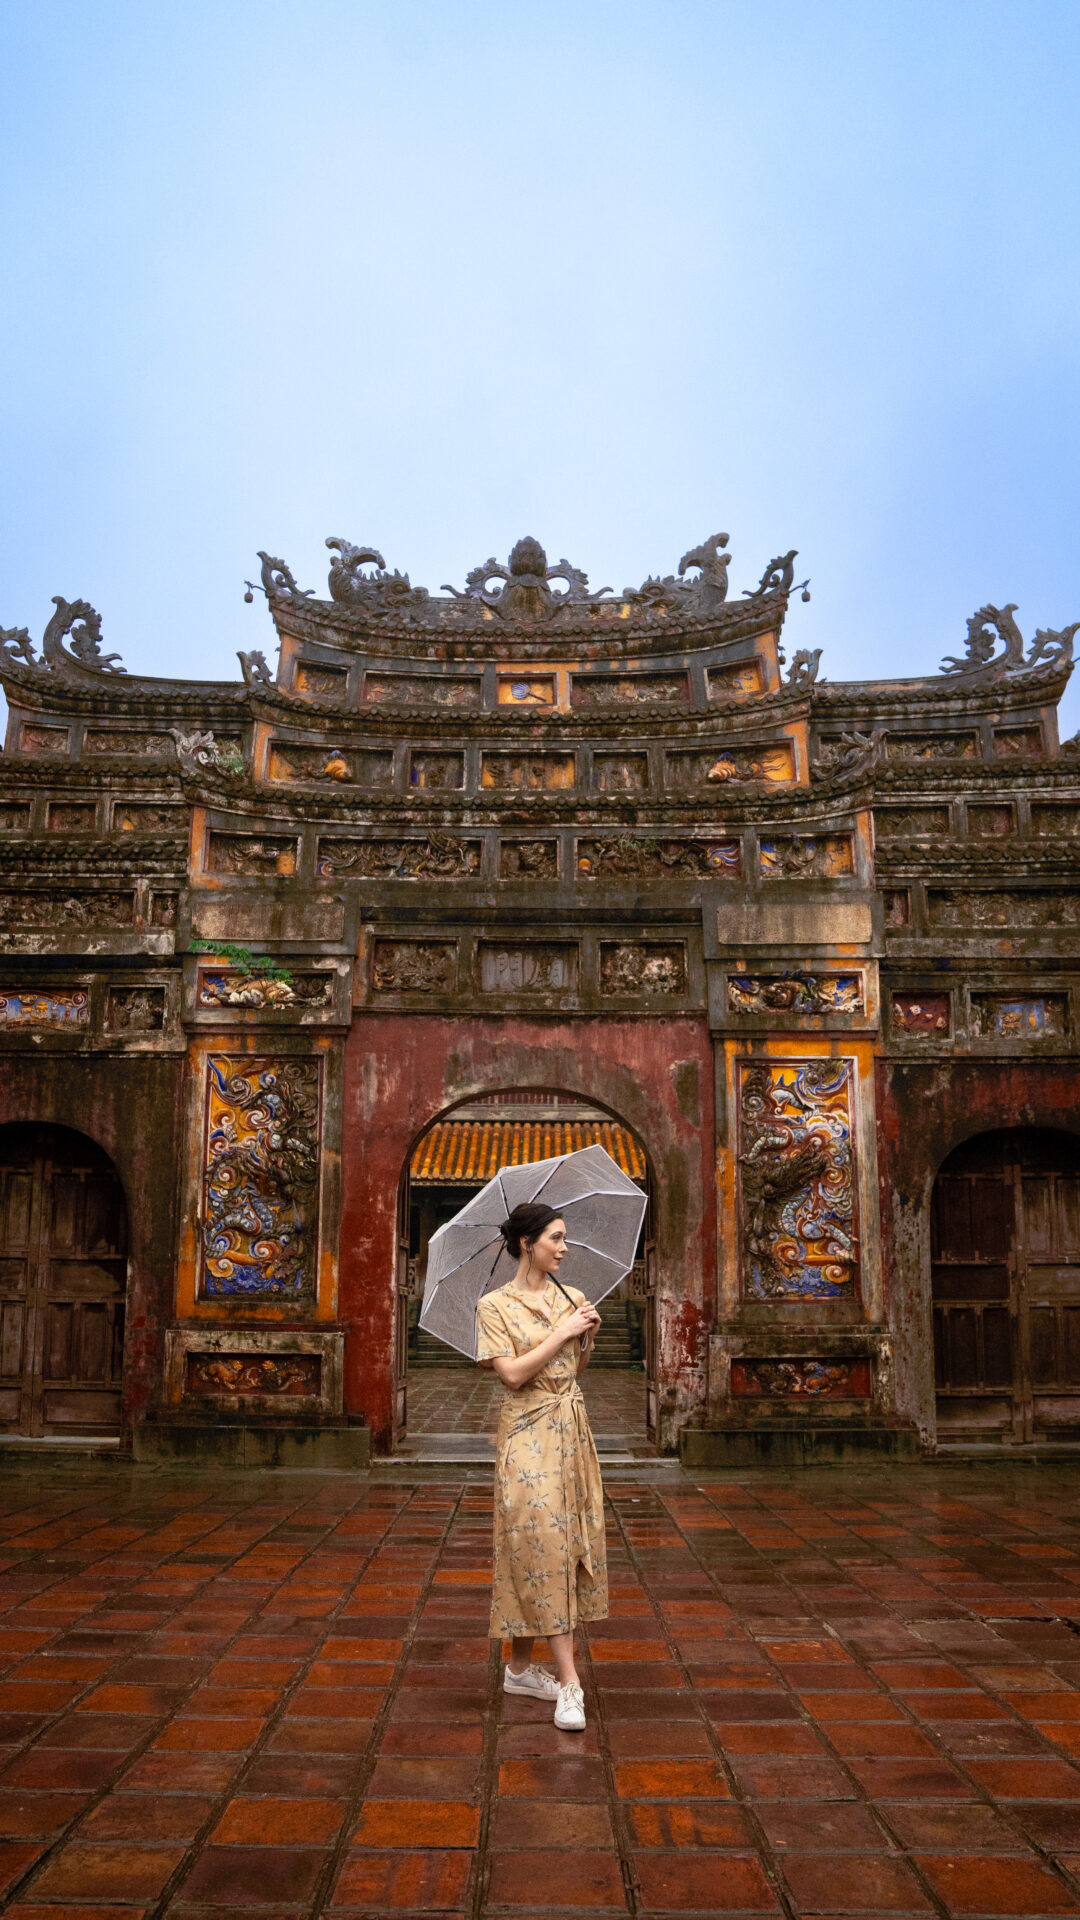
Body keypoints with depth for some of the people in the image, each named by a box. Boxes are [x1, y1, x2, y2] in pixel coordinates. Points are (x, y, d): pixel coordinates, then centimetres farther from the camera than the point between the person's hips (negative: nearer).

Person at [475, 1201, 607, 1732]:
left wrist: (586, 1338, -3)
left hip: (571, 1429, 6)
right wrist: (561, 1332, -15)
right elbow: (513, 1373, -16)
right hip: (528, 1433, -6)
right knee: (542, 1538, -11)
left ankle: (520, 1667, 21)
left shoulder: (570, 1297, 8)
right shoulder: (495, 1305, -7)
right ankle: (569, 1682, -8)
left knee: (552, 1543, 8)